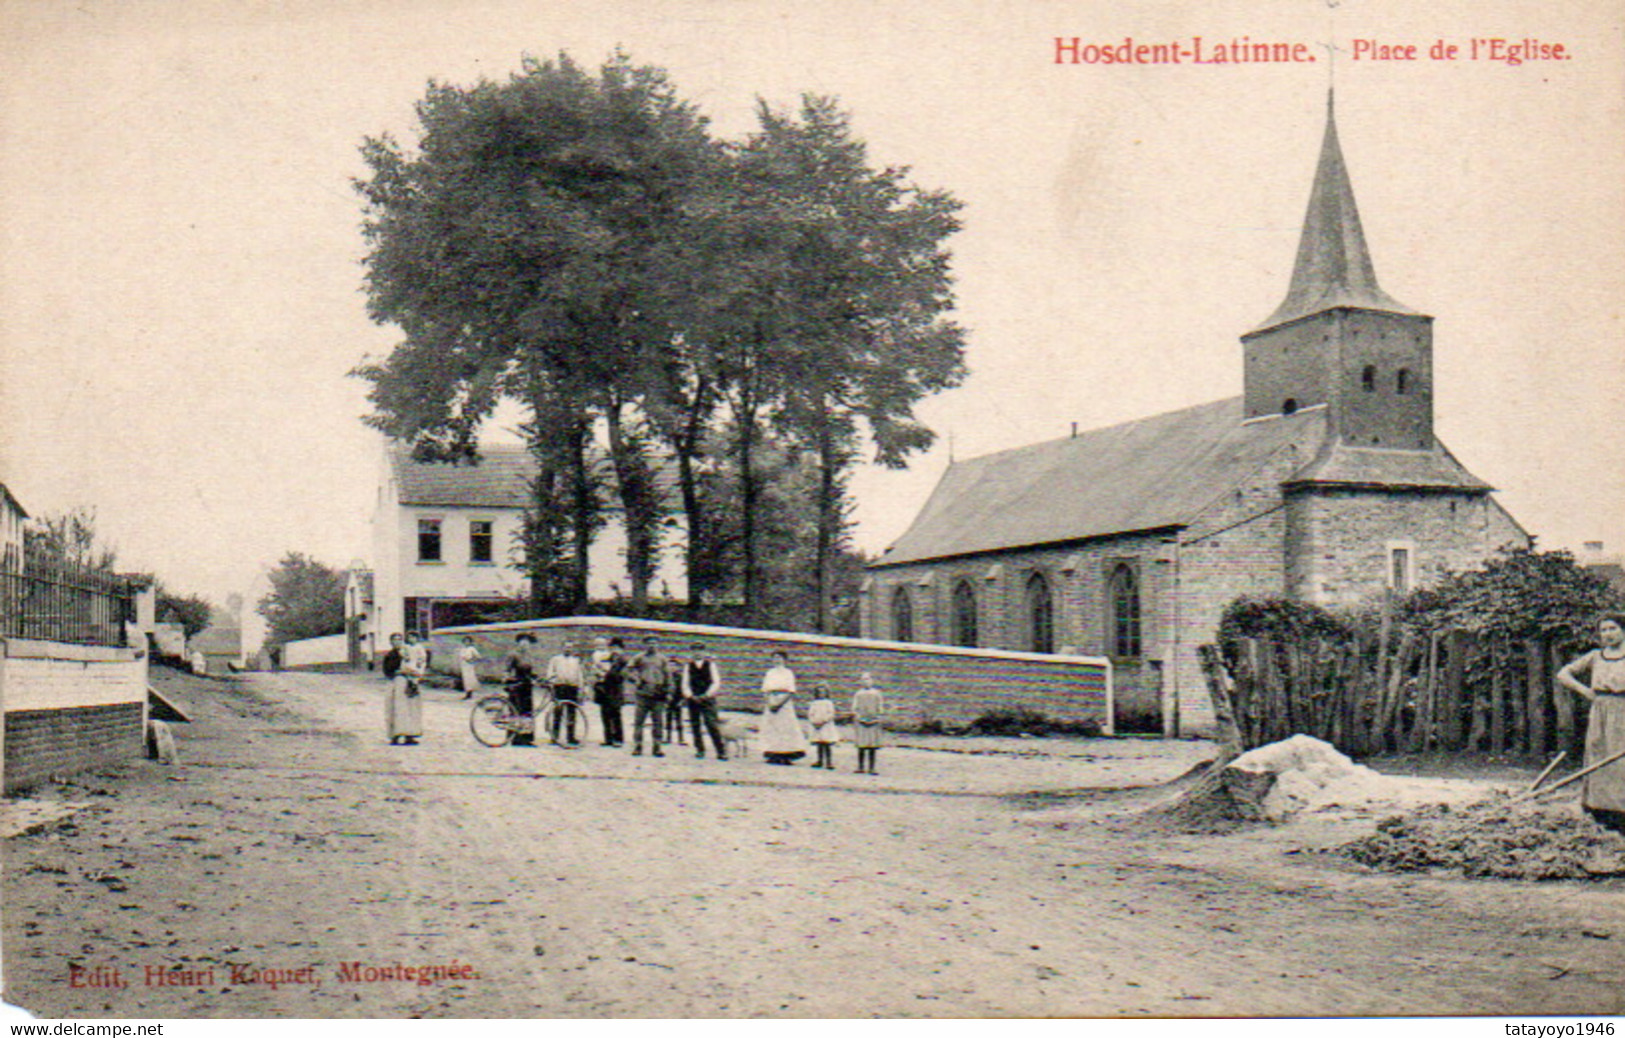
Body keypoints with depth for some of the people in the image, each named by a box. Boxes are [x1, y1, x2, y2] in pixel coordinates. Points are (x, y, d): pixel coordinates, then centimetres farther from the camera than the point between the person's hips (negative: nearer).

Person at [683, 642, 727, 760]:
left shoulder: (710, 664, 6)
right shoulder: (688, 666, 11)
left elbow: (716, 683, 1)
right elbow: (685, 684, 8)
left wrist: (706, 695, -9)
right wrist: (691, 696, -7)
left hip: (708, 699, -3)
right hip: (692, 700, 3)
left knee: (712, 725, -11)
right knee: (695, 726, 2)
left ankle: (721, 751, -11)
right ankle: (700, 750, 11)